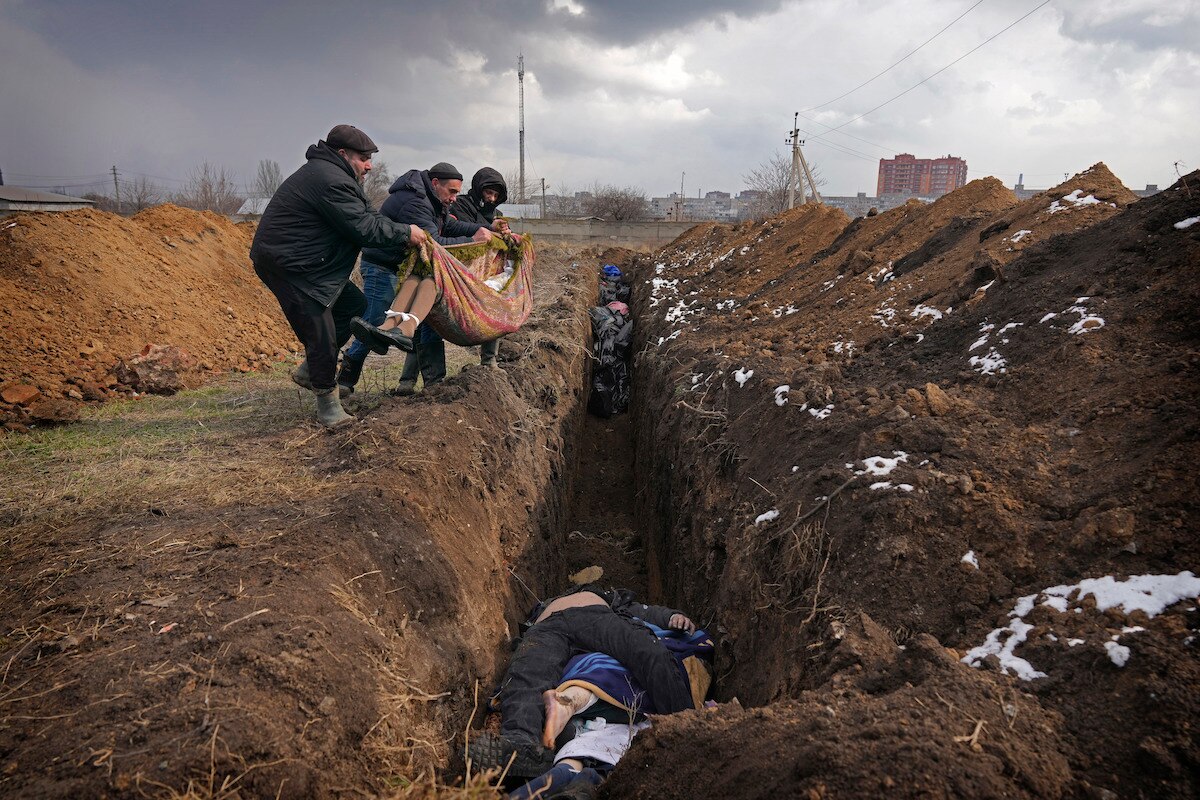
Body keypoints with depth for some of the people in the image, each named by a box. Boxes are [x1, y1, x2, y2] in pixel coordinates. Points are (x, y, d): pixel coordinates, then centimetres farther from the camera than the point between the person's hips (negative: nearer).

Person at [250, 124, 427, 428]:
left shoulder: (333, 175, 15)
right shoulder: (330, 180, -21)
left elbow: (366, 214, 14)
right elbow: (363, 228, -23)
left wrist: (404, 232, 3)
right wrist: (405, 233, -12)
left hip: (305, 262, 11)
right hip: (286, 266, -11)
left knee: (354, 304, 15)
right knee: (321, 333, -8)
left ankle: (309, 369, 20)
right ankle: (326, 399, 8)